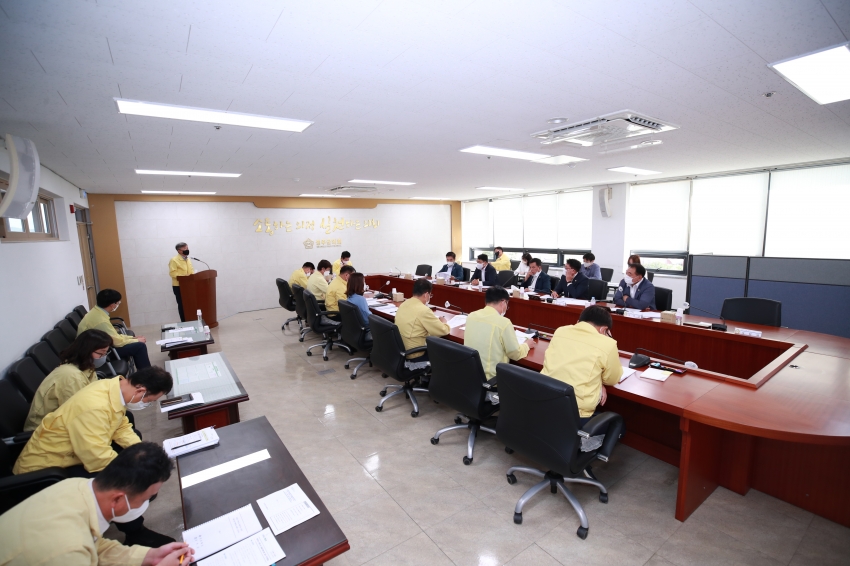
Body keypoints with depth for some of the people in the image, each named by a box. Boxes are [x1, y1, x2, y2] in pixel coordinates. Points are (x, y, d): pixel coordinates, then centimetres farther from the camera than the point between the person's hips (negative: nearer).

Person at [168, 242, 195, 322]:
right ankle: (184, 322, 8)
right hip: (179, 286, -6)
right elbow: (172, 273, -17)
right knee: (182, 304, 1)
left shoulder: (188, 259, 13)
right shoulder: (174, 260, -10)